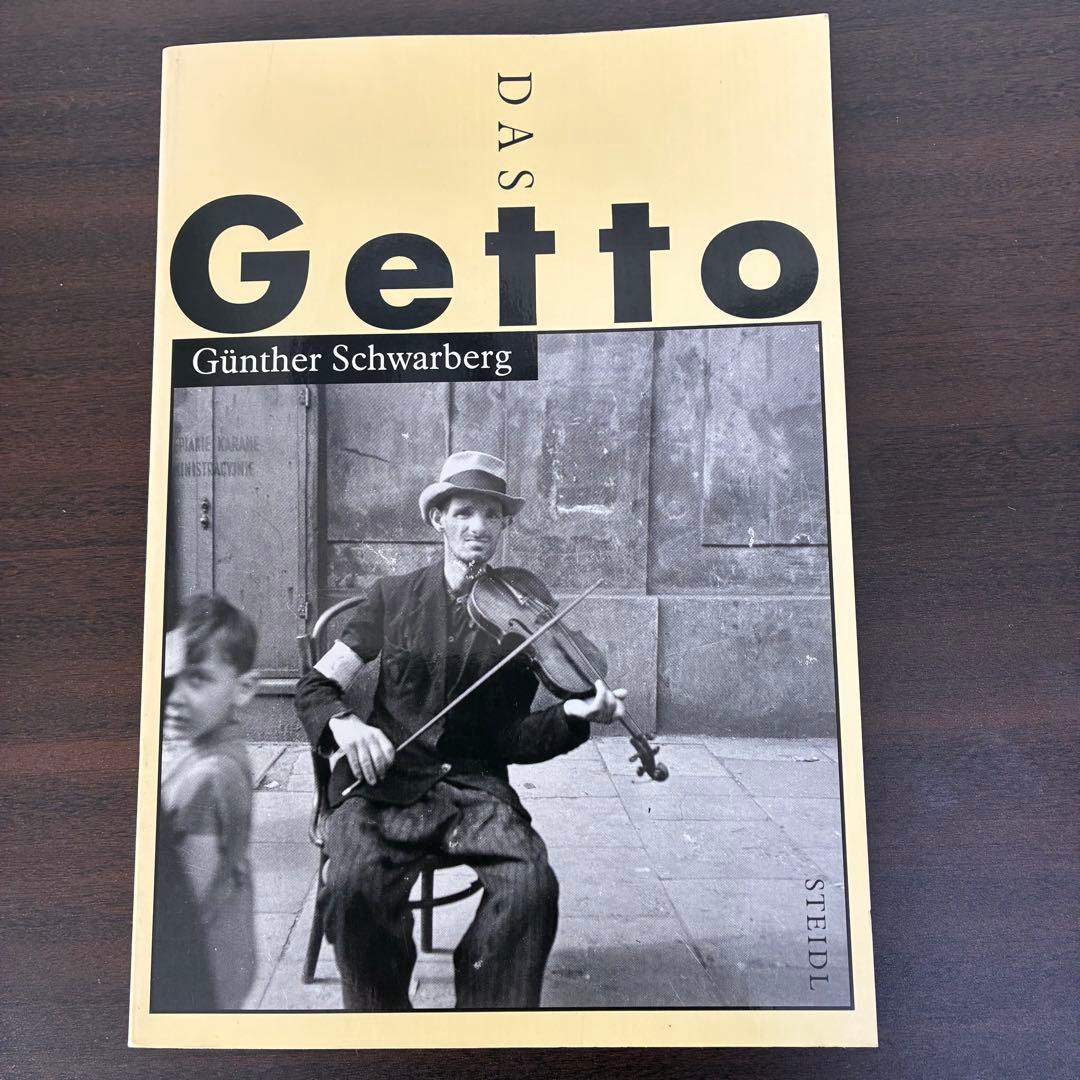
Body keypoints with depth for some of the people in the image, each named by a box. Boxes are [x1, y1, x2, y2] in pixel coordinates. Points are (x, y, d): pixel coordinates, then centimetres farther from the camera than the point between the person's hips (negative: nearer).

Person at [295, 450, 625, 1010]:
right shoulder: (393, 596, 7)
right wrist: (343, 723, -17)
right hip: (385, 780, 0)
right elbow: (316, 685, 6)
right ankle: (380, 1008, -1)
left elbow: (513, 739, 2)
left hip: (474, 783, 0)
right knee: (355, 884, -29)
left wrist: (573, 715, -18)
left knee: (532, 883, -27)